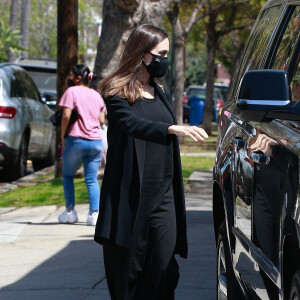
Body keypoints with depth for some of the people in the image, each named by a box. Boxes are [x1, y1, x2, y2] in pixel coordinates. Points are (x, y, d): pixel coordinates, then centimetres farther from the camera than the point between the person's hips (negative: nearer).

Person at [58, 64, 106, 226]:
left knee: (67, 176, 12)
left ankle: (70, 212, 10)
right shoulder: (96, 95, 12)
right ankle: (94, 214, -5)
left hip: (76, 139, -5)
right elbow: (101, 120, 11)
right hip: (96, 141, 5)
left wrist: (63, 135, -5)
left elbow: (66, 116, -15)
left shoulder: (72, 92, -5)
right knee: (92, 179, 5)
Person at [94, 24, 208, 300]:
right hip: (129, 198, -5)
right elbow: (132, 123, -23)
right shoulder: (118, 93, -3)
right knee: (127, 270, -2)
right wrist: (173, 129, -39)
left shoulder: (160, 94, 18)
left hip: (162, 198, 5)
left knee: (163, 271, -5)